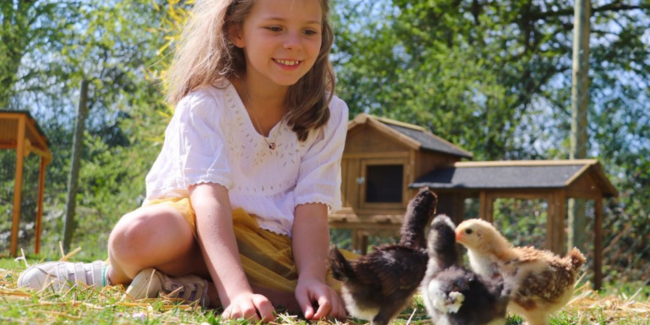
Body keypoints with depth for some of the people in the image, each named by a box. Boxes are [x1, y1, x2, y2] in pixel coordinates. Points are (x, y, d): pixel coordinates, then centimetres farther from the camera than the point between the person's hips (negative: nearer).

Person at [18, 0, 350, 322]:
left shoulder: (328, 115, -5)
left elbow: (311, 209, -12)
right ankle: (116, 273, -3)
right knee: (141, 234, -38)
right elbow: (209, 197, -27)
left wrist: (311, 279, -31)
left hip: (268, 244, 4)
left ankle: (192, 289, -16)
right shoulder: (205, 103, -14)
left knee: (332, 302, -27)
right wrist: (237, 291, -42)